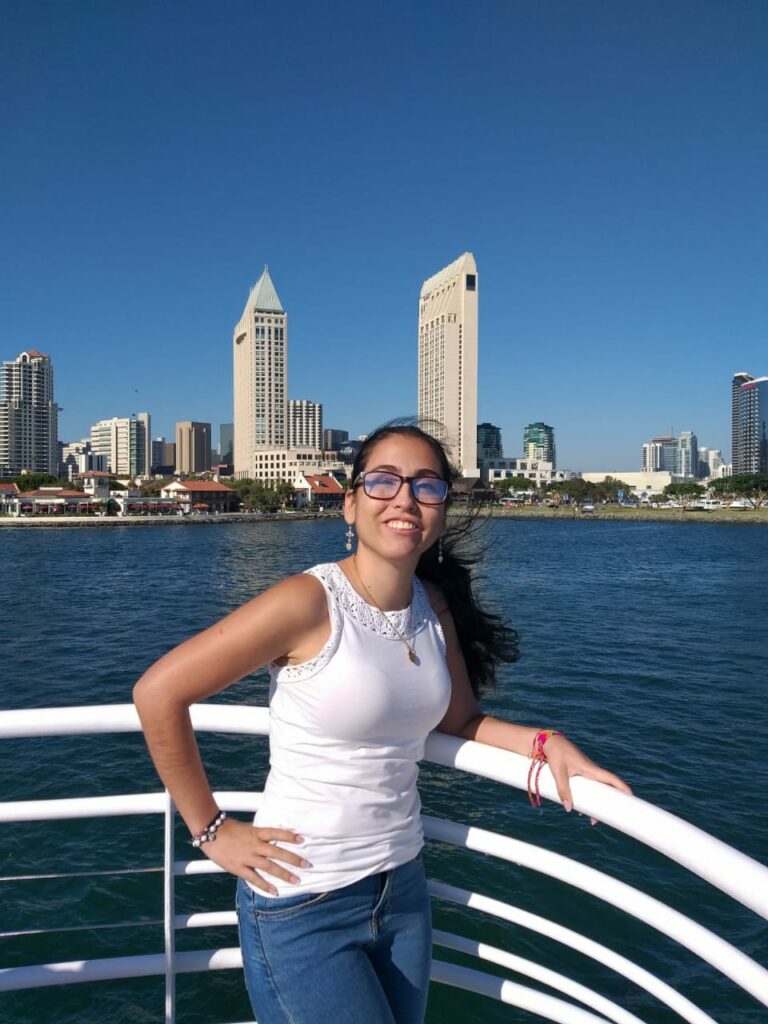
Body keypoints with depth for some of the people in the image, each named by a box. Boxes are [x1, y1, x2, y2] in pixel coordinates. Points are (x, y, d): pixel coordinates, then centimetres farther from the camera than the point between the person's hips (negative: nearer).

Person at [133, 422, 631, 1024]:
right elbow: (158, 693, -18)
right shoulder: (309, 602, -21)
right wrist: (211, 830, -12)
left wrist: (544, 742, -7)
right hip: (303, 906, -6)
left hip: (403, 888, 6)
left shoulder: (435, 605, -2)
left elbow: (460, 718, 10)